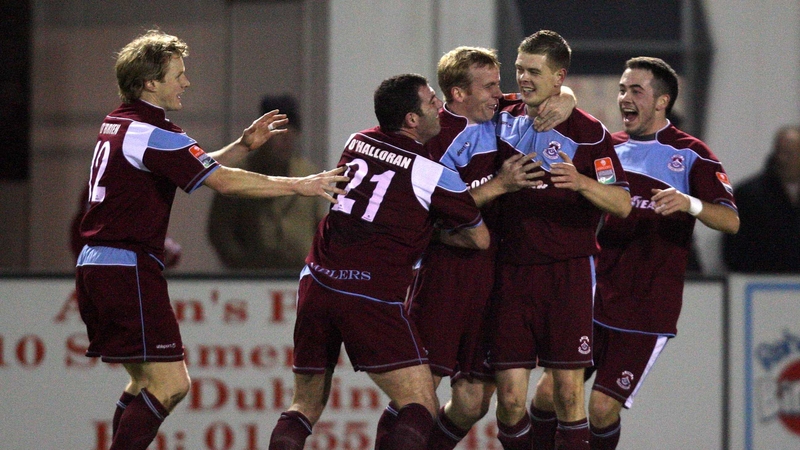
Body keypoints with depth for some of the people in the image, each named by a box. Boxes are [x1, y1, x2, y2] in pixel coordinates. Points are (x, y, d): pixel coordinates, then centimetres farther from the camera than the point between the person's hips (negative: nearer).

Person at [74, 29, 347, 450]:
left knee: (147, 382, 17)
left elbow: (196, 167, 24)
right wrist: (300, 185, -9)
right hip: (128, 269, -10)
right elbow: (223, 181, -16)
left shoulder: (117, 123, 16)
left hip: (94, 266, 10)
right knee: (170, 384, -11)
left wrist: (242, 145, 12)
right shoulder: (151, 133, -14)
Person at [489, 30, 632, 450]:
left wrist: (582, 182, -24)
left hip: (567, 270, -3)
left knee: (568, 391, -5)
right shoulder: (504, 120, 8)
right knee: (510, 395, -4)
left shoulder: (588, 132, -4)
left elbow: (622, 204, -9)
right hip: (511, 270, 3)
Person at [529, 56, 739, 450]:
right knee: (547, 395, -4)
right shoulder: (608, 148, 13)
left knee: (602, 409, -9)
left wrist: (690, 204, -29)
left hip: (648, 311, -5)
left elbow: (731, 221, -10)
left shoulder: (689, 154, -2)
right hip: (595, 299, 5)